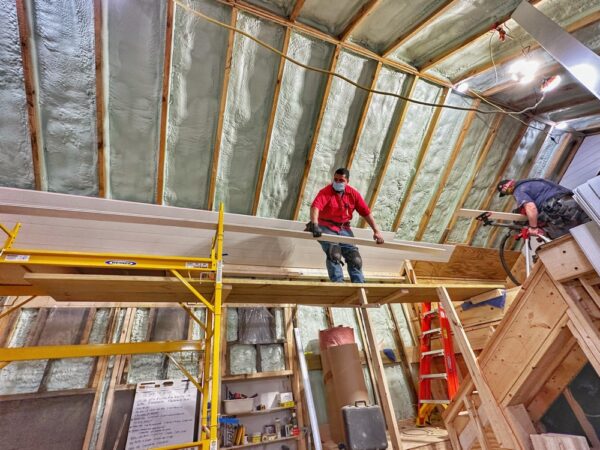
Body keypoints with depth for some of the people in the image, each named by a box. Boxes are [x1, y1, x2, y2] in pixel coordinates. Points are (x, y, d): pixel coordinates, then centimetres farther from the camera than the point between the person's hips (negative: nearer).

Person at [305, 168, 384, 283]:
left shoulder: (353, 194, 1)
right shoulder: (325, 192, -12)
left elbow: (366, 212, 2)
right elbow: (315, 207, -30)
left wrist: (376, 231, -3)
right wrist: (314, 225, -48)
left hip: (344, 229, 4)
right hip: (326, 228, -4)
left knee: (355, 258, -3)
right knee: (334, 254, -26)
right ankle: (337, 282, -16)